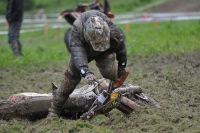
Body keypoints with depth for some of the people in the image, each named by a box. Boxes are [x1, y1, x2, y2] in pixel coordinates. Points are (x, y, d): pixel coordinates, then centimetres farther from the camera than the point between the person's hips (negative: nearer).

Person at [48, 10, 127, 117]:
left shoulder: (113, 31, -38)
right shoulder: (76, 29, -42)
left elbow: (121, 48, -15)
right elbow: (77, 53, -51)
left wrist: (122, 66, 0)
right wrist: (85, 72, -66)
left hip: (105, 52, 0)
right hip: (83, 50, 0)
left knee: (108, 71, -27)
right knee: (72, 74, -9)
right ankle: (54, 110, -2)